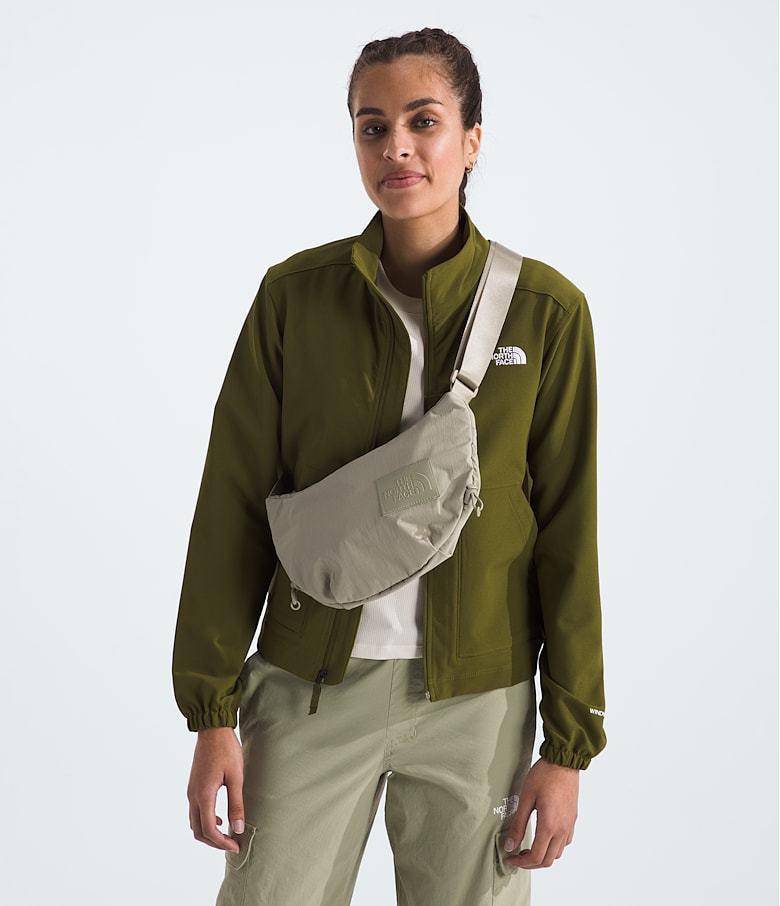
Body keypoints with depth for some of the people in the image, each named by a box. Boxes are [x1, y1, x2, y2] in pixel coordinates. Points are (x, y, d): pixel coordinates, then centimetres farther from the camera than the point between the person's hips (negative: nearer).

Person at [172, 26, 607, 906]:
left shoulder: (547, 311, -5)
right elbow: (233, 508, 0)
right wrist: (212, 714, -2)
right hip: (311, 685, 1)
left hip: (475, 700, 0)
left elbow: (567, 535, -2)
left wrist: (569, 745, -2)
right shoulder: (294, 295, -3)